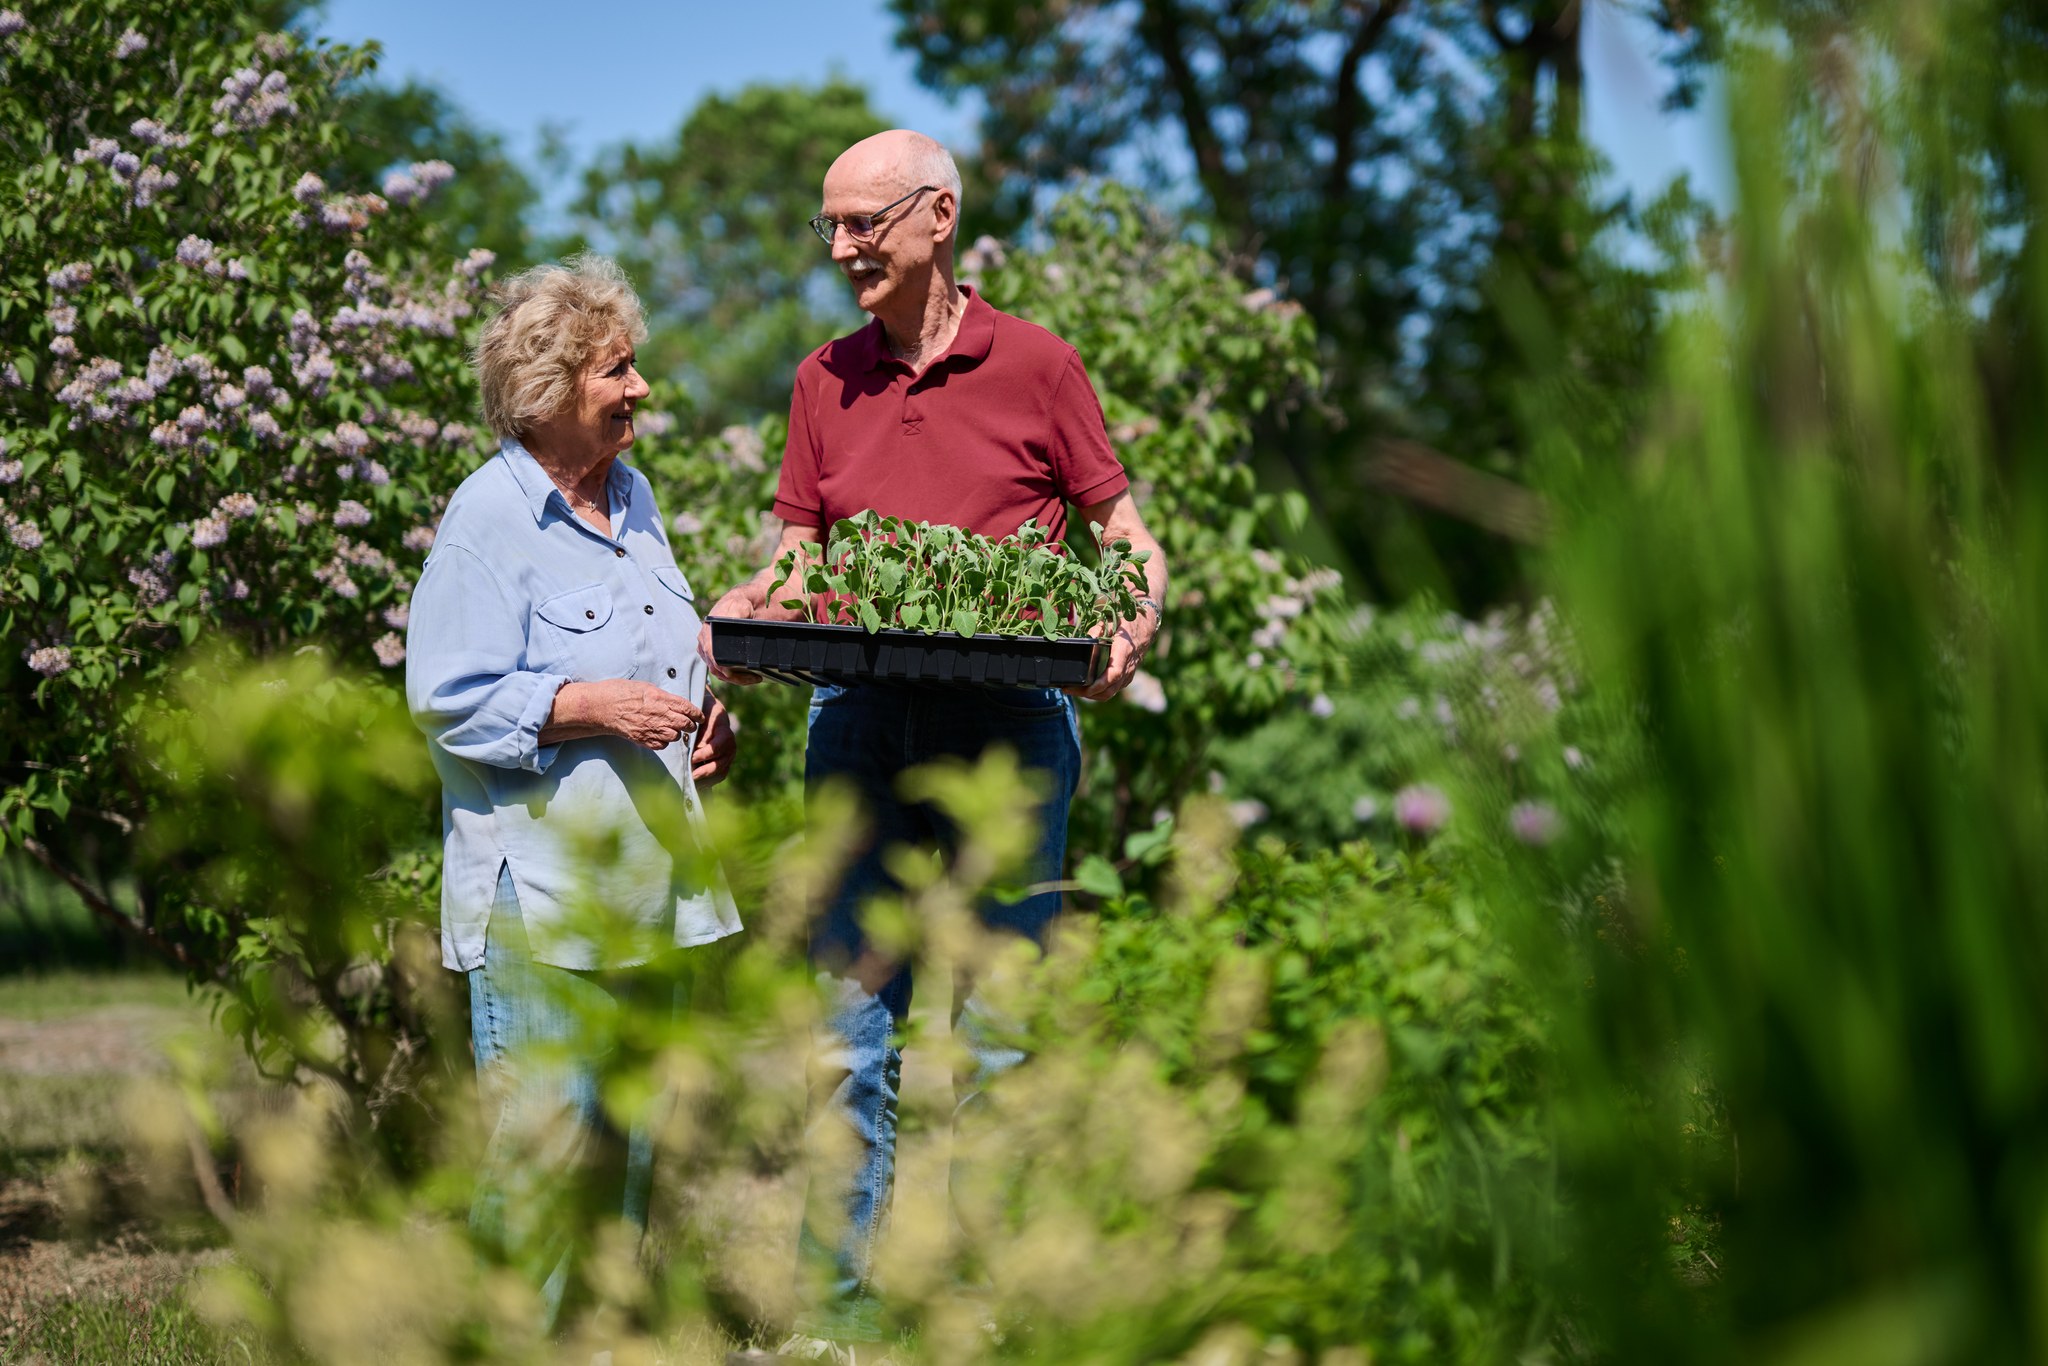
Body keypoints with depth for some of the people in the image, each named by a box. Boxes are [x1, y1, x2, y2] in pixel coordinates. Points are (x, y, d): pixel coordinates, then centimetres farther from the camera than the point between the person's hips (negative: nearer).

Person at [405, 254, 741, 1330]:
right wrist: (594, 708, -20)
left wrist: (702, 713, 9)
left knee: (631, 1129, 13)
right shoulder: (488, 519, -10)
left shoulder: (630, 497, 15)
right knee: (544, 1132, -9)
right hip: (540, 885, -8)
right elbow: (450, 699, -15)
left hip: (641, 878, 8)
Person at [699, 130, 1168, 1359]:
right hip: (859, 718, 3)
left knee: (995, 1028, 2)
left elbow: (1124, 527, 5)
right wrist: (745, 610, -5)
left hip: (1007, 720, -3)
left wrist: (1139, 614, -15)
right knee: (855, 1025, 5)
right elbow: (797, 550, 15)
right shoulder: (825, 380, 12)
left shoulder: (1035, 364, 2)